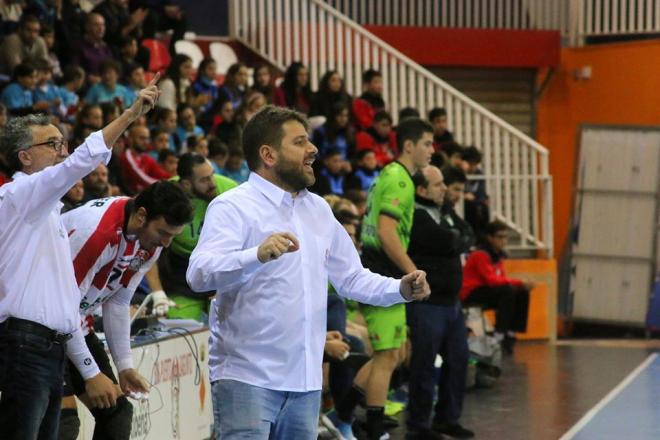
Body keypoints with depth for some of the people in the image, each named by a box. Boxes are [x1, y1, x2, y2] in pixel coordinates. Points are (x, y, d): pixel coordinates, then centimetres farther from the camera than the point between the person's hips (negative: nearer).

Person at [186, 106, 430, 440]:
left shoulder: (318, 209, 16)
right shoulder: (233, 207, -7)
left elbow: (351, 277, 23)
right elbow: (199, 274, -23)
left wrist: (400, 289, 5)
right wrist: (258, 255, -39)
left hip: (306, 381, 7)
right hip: (248, 378, -7)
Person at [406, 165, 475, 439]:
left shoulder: (444, 211, 15)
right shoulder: (416, 218, -16)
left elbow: (468, 236, 8)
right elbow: (450, 242, -21)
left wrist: (456, 241, -9)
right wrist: (461, 239, -2)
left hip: (451, 301, 9)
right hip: (427, 303, -9)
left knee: (458, 360, 14)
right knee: (424, 366, -3)